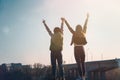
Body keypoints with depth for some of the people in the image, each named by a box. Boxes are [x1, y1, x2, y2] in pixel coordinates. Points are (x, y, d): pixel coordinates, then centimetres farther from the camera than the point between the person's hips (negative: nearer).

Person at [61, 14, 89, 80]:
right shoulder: (83, 33, 5)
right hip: (82, 49, 3)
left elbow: (69, 27, 0)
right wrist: (87, 18, 27)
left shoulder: (74, 33, -4)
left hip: (76, 49, -3)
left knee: (79, 63, -5)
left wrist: (65, 21, 8)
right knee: (83, 63, 10)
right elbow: (85, 26, 15)